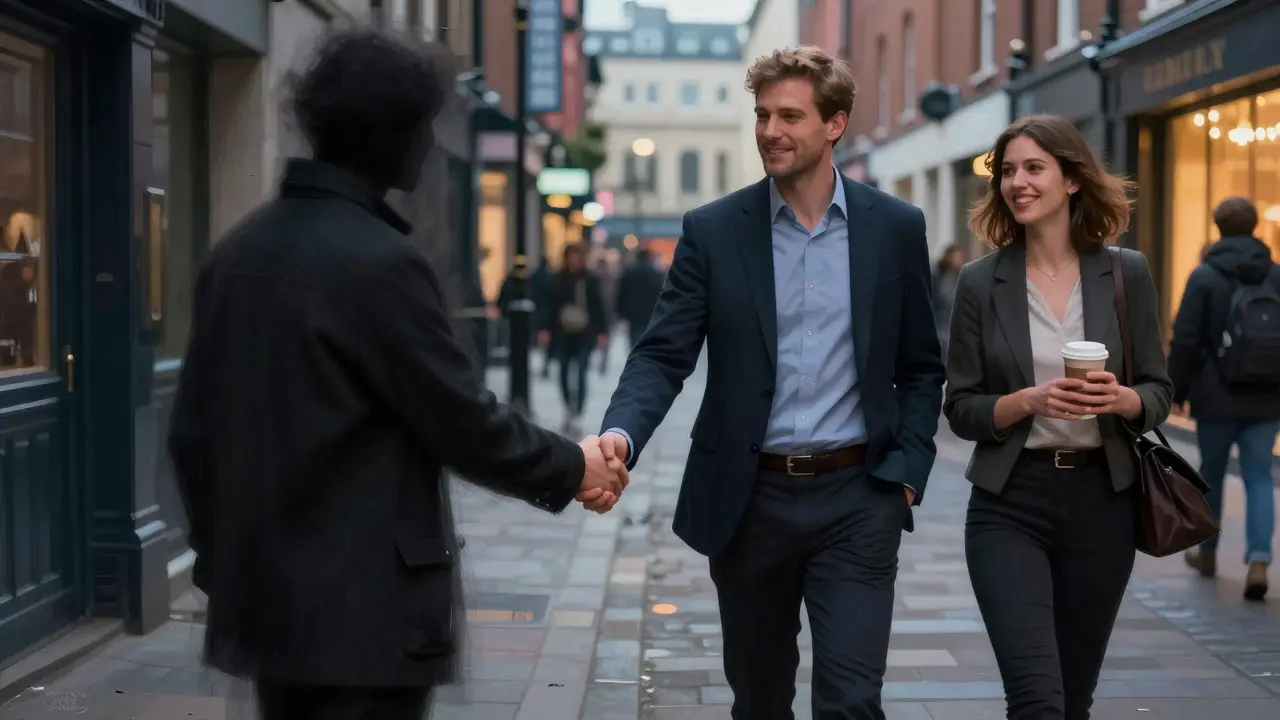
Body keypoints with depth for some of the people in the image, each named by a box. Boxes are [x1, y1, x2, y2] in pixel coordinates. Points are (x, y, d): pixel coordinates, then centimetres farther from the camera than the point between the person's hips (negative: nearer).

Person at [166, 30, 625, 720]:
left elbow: (192, 428, 11)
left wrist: (219, 554, 20)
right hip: (365, 610, -8)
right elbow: (465, 423, -13)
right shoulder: (380, 262, -17)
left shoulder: (237, 251, 6)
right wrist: (572, 468, 2)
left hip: (260, 595, 8)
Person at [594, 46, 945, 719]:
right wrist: (621, 434, -25)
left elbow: (921, 367, 9)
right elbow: (663, 355, -6)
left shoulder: (896, 227, 2)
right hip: (749, 500, 1)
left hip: (857, 498, -1)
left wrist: (908, 469, -3)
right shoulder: (713, 230, -1)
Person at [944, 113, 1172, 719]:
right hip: (1009, 505, -2)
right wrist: (1028, 402, -19)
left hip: (1101, 502, 2)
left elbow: (1160, 392, 5)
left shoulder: (1127, 273, 1)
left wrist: (1122, 399, -17)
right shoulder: (981, 282, -1)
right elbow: (960, 410, 0)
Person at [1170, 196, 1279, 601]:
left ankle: (1207, 554, 29)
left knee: (1212, 473, 14)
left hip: (1217, 398, -2)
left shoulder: (1205, 276, -7)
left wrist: (1176, 390, -1)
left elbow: (1185, 339, -10)